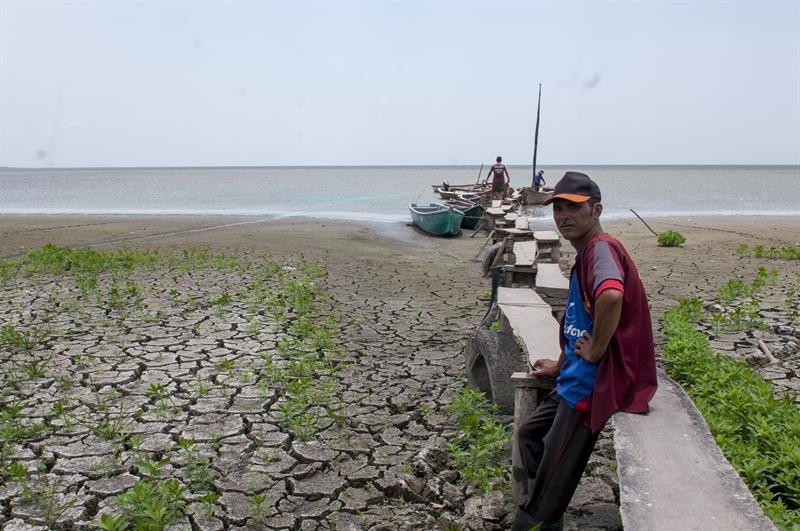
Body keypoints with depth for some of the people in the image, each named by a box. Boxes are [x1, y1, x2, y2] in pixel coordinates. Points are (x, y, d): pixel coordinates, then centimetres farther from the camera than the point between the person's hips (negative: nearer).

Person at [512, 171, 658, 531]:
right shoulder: (585, 255, 14)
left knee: (557, 468, -2)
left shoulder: (601, 247, -18)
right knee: (529, 434, 22)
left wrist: (595, 351, -27)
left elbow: (611, 296, -41)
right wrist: (560, 366, 29)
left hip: (598, 379, -11)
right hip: (577, 380, 11)